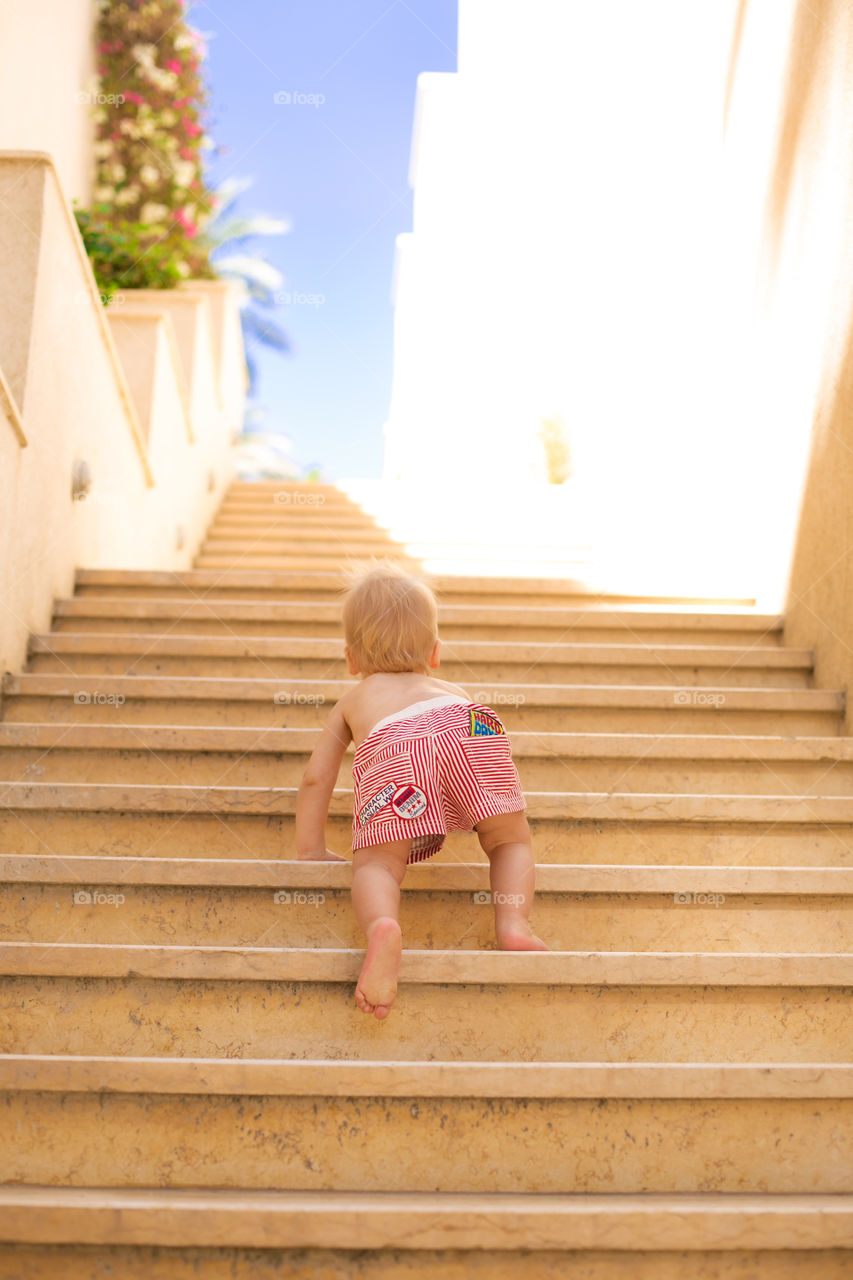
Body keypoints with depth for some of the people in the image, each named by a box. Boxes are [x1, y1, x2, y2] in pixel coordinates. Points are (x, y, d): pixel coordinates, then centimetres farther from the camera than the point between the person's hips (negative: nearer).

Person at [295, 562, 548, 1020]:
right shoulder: (452, 689, 48)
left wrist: (311, 849, 46)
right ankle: (514, 922, -8)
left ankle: (382, 926, -31)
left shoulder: (352, 699, 43)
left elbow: (316, 777, 37)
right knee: (510, 840, 19)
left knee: (376, 863, 2)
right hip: (468, 727, 2)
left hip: (390, 750, -1)